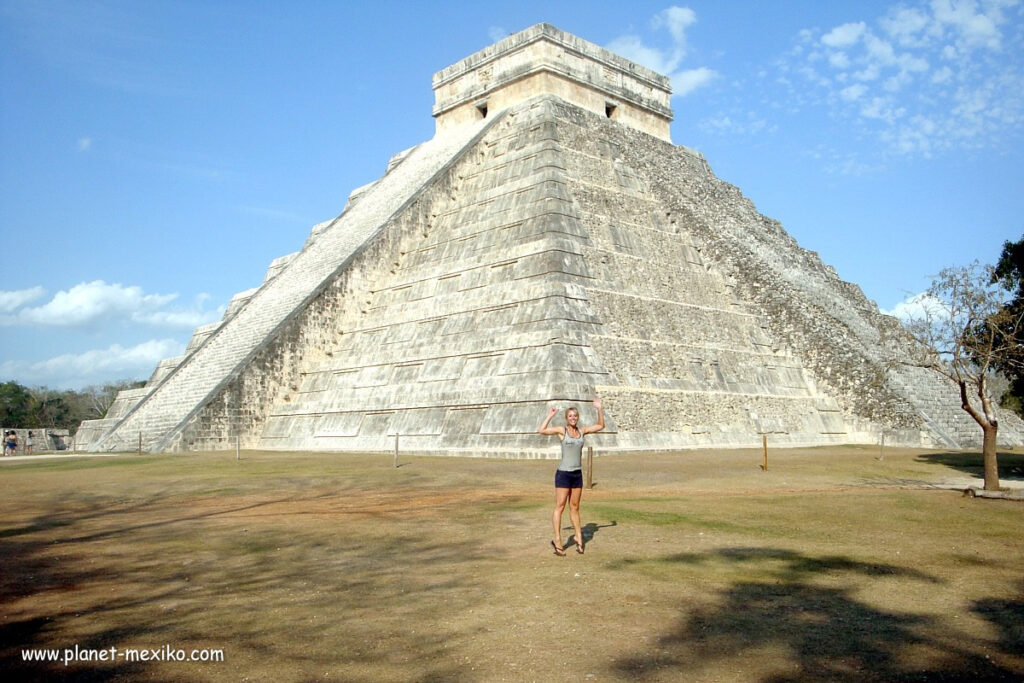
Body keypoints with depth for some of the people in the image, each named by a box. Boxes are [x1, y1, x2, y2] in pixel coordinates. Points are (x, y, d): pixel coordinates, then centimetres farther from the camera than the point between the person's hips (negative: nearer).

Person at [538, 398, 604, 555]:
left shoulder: (582, 431, 8)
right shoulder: (562, 430, -6)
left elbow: (600, 426, 19)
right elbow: (541, 431, -19)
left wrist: (599, 409, 11)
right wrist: (550, 416, -16)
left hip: (577, 474, 5)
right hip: (563, 473, -4)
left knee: (574, 507, 13)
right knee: (560, 506, -2)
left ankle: (578, 537, 21)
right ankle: (557, 541, 2)